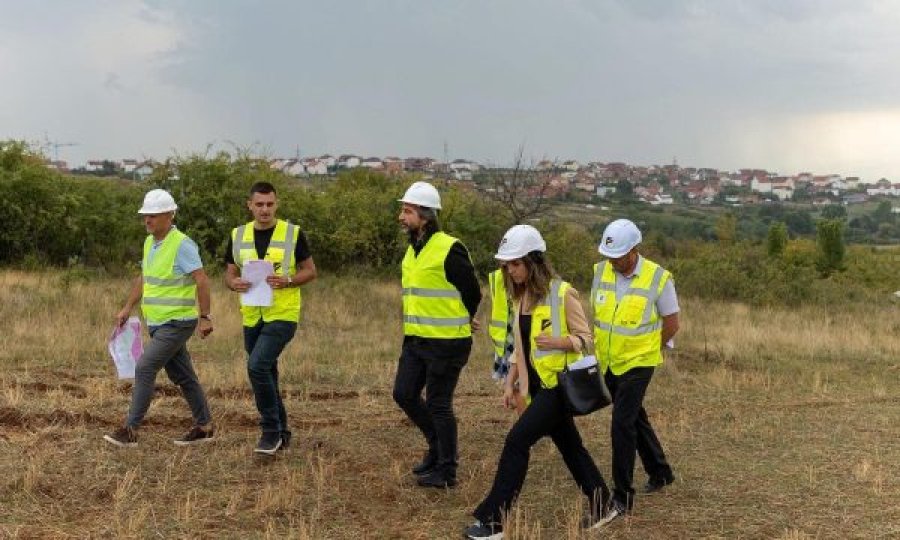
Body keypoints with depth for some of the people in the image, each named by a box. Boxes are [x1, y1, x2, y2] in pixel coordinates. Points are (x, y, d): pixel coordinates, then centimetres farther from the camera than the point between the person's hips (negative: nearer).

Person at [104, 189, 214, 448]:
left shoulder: (182, 244, -16)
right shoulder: (150, 242, 11)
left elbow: (201, 280, -20)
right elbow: (143, 278, 22)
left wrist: (204, 317, -23)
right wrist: (127, 308, 18)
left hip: (177, 323, -9)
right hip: (159, 323, 9)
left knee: (144, 369, -12)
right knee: (182, 376, 13)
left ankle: (130, 430, -7)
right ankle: (204, 427, 22)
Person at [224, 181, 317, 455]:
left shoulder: (293, 233, -4)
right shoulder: (238, 235, 7)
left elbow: (310, 271, 0)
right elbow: (229, 274, 12)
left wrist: (287, 281, -18)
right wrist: (234, 283, -12)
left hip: (283, 314, -5)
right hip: (252, 317, 5)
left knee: (257, 366, -20)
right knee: (266, 374, 13)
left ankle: (271, 430, -6)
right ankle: (280, 433, 29)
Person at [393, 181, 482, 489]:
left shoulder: (449, 250, -16)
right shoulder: (413, 250, 11)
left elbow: (472, 292, -8)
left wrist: (458, 326, 8)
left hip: (446, 342, -8)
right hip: (415, 339, 9)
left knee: (438, 404, -1)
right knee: (404, 394, 11)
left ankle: (447, 471, 14)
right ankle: (438, 447, 31)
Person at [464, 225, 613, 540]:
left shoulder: (562, 293, -14)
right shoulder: (521, 296, 8)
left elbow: (585, 338, -10)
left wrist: (558, 342, -28)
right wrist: (510, 384, 10)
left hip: (559, 384, -8)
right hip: (537, 384, 8)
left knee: (517, 441, -14)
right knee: (569, 446, 16)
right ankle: (600, 506, 31)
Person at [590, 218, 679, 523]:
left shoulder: (658, 278, -17)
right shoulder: (601, 271, -4)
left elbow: (672, 323, -6)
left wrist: (647, 349, 4)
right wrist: (598, 347, 12)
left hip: (637, 364, -6)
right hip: (608, 363, 6)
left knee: (622, 422, -13)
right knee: (635, 418, 19)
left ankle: (623, 497, -4)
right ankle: (660, 473, 40)